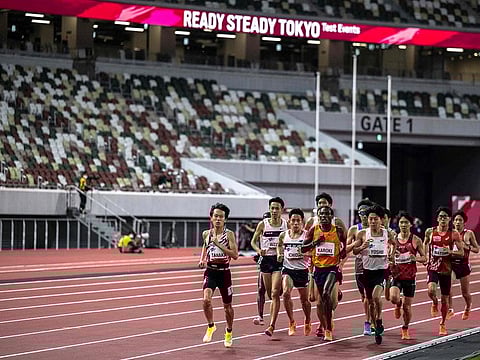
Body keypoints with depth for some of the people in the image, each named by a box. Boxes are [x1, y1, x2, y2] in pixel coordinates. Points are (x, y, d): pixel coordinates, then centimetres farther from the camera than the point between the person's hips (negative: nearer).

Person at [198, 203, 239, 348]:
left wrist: (219, 244, -24)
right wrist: (202, 260, 9)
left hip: (224, 272, -1)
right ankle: (210, 327, 3)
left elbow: (235, 255, -17)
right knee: (206, 300, -21)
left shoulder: (229, 234, -8)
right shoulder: (206, 234, 2)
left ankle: (229, 333, 33)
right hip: (210, 272, 1)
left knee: (227, 305, 10)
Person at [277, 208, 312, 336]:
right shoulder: (283, 236, 3)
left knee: (304, 299, 13)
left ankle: (307, 322, 40)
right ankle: (292, 322, -6)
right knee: (286, 293, -22)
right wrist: (279, 255, 5)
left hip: (302, 270, -1)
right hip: (288, 269, 1)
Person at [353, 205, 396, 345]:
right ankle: (377, 329, 25)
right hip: (368, 270, 2)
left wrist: (391, 253, 3)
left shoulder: (387, 234, -3)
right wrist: (362, 247, -16)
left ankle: (379, 319, 0)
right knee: (370, 301, 10)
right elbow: (354, 251, 2)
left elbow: (394, 243, 19)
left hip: (382, 270, -2)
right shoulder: (362, 234, -3)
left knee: (376, 296, -25)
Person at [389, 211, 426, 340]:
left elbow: (424, 258, 5)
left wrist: (416, 258, -17)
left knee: (407, 306, 3)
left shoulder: (416, 240, -1)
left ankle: (405, 329, 27)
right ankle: (398, 304, 13)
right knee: (393, 298, -25)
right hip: (396, 275, 1)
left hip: (410, 277, -1)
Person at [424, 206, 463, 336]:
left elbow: (461, 252, -1)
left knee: (445, 299, 7)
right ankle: (435, 304, 8)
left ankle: (443, 324, 26)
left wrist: (450, 252, -19)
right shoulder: (430, 232, -1)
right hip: (433, 267, 0)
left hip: (446, 269, 0)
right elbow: (425, 244, 19)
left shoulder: (454, 234, -4)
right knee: (431, 290, -28)